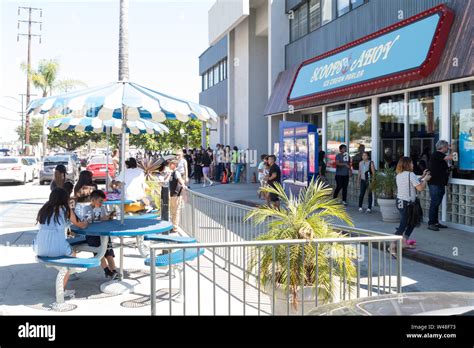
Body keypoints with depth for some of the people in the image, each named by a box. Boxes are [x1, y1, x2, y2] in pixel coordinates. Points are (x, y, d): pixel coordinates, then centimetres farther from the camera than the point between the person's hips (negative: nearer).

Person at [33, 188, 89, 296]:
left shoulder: (44, 209, 12)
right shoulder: (65, 210, 0)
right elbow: (80, 225, 14)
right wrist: (86, 223, 38)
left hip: (39, 249, 5)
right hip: (57, 249, -5)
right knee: (72, 255, 25)